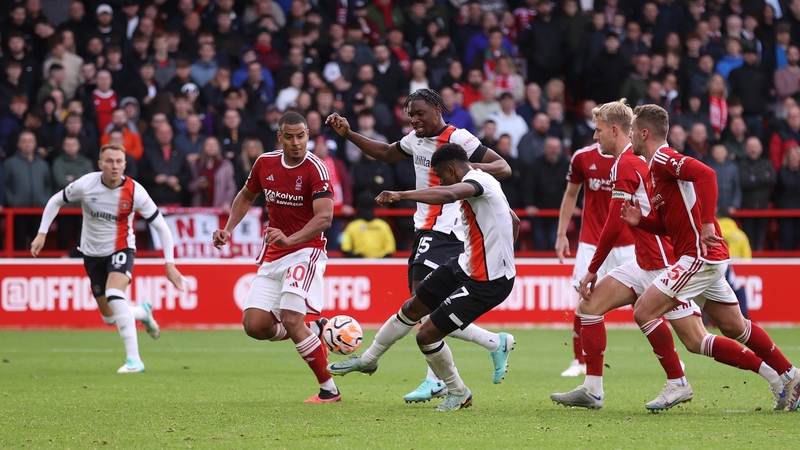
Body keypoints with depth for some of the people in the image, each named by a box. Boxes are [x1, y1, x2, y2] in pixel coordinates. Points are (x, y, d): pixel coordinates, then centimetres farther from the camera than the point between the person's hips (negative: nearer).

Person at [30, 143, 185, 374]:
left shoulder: (134, 192, -20)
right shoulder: (85, 184, -17)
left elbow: (161, 227, -12)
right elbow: (56, 201, 2)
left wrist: (169, 264, -17)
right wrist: (42, 233, -4)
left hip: (120, 248, -3)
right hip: (92, 253, 3)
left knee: (114, 294, -32)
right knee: (110, 318, 8)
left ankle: (134, 359, -29)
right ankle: (143, 312, 44)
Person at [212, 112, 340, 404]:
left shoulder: (315, 169, -16)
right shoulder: (265, 164, 2)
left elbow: (324, 216, -27)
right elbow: (246, 196, 21)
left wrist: (289, 239, -41)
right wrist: (228, 229, 6)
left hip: (305, 251, -6)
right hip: (272, 257, 6)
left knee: (290, 320, -22)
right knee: (254, 324, -6)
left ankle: (329, 389, -10)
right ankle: (314, 330, 18)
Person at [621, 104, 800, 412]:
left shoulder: (663, 158, -12)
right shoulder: (651, 172, 18)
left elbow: (705, 174, -28)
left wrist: (707, 225, -30)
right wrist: (639, 221, 3)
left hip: (699, 256, -10)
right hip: (707, 258, 10)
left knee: (644, 311, -11)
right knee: (733, 327, 15)